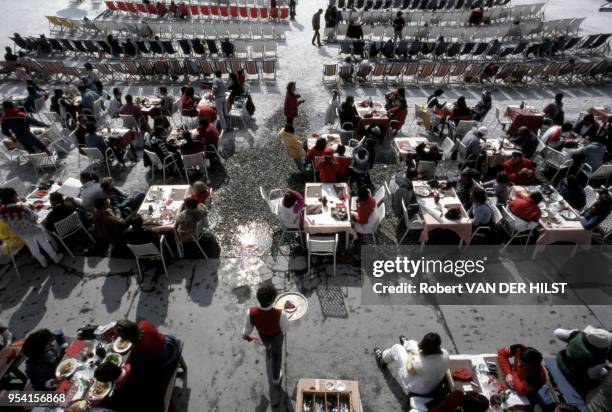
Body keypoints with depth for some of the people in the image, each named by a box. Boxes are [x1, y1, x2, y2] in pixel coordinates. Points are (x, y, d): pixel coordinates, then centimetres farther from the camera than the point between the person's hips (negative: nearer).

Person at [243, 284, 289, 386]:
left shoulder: (251, 312, -40)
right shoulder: (280, 314, -46)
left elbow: (247, 329, -18)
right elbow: (285, 329, -22)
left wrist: (246, 337, 4)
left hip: (262, 335, 2)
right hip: (276, 336, -2)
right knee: (276, 354, 30)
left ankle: (268, 347, 76)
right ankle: (276, 378, 53)